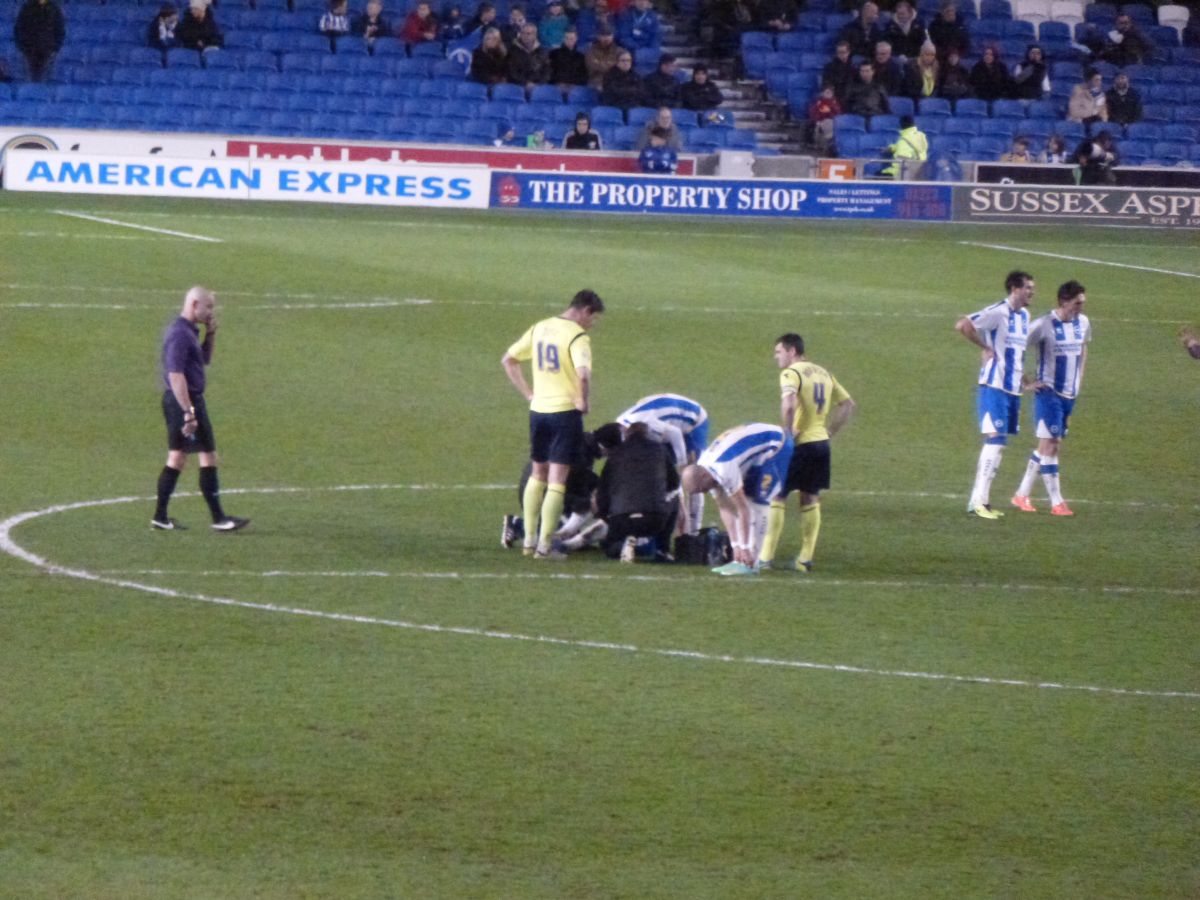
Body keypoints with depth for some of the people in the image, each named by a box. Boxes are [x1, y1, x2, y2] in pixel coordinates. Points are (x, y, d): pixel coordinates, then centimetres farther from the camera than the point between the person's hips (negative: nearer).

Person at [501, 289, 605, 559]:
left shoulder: (539, 329, 8)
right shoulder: (577, 337, -14)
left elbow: (508, 360, 15)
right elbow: (583, 375, -30)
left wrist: (528, 393, 13)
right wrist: (583, 401, -13)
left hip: (538, 410, 6)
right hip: (565, 412, -6)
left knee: (538, 475, 20)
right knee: (557, 481, 0)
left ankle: (530, 539, 22)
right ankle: (544, 545, -1)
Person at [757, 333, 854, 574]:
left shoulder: (791, 374, -11)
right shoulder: (823, 374, 15)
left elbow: (789, 404, -30)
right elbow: (848, 404, 19)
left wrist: (789, 432, -18)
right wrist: (830, 430, 15)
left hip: (800, 445, -7)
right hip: (821, 442, 7)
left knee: (777, 497, 0)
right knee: (810, 500, 14)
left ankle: (766, 557, -3)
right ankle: (806, 558, 15)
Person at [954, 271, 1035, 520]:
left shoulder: (1024, 316, 14)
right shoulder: (998, 313, -13)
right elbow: (962, 326, -23)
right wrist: (985, 347, -15)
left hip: (1013, 389, 9)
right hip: (994, 387, -9)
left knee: (998, 443, 10)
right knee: (995, 440, -12)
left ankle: (980, 499, 15)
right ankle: (978, 502, -11)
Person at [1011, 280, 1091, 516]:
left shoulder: (1083, 323, 4)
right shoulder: (1045, 325, -16)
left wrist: (1079, 377, 15)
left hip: (1070, 394, 7)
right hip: (1049, 392, -7)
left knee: (1049, 446, 10)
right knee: (1050, 444, -7)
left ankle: (1022, 494, 20)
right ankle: (1056, 502, -6)